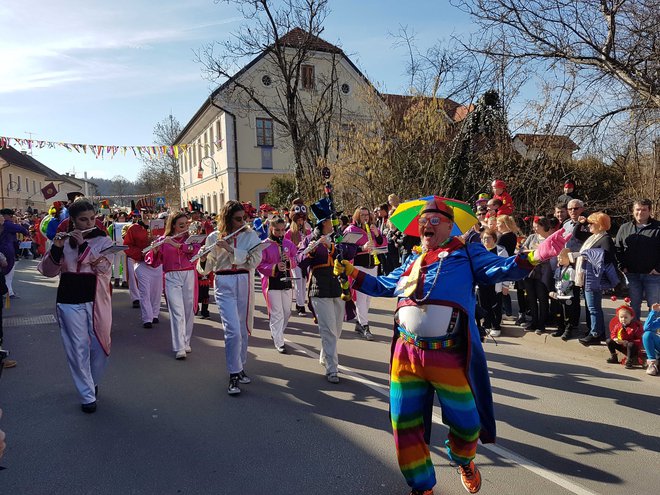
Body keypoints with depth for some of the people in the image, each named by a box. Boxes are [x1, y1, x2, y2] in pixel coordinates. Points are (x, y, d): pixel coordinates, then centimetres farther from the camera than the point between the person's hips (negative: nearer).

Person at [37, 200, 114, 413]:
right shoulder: (63, 240, 2)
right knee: (78, 348, 2)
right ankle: (87, 396, 13)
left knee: (100, 346, 8)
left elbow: (104, 267, -16)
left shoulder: (103, 240, -1)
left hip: (97, 300, 0)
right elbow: (48, 271, -5)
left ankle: (93, 382, 35)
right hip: (70, 301, 0)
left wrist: (84, 245, -23)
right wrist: (56, 248, -21)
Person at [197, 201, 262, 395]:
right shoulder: (214, 237, 1)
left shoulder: (250, 235, 2)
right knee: (233, 330, -12)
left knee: (243, 330, 12)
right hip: (224, 285, -2)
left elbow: (255, 260, -13)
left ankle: (240, 367, 31)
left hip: (245, 284, 2)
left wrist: (230, 249, -19)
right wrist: (203, 259, -18)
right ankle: (234, 376, -1)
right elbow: (206, 269, 5)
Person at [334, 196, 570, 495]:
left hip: (449, 356, -4)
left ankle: (463, 462, 46)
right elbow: (381, 286, 31)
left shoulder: (466, 254, 6)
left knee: (466, 424, 10)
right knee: (405, 424, 9)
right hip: (405, 354, 4)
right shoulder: (411, 263, 19)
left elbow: (500, 269, -8)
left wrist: (535, 256, -26)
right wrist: (350, 271, 23)